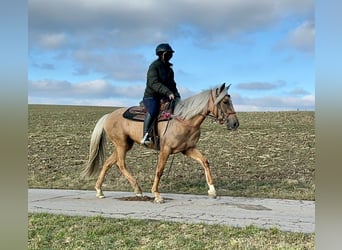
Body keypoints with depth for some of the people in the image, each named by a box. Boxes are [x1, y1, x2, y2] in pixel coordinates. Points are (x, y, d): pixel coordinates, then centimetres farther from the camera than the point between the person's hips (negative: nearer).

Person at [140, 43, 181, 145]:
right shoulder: (154, 66, -7)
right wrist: (168, 92, -32)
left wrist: (177, 97, 4)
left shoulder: (169, 69, 17)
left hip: (164, 97, 8)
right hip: (151, 96, -8)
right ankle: (145, 136, -37)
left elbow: (172, 84, 23)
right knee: (153, 110, -37)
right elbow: (154, 83, -21)